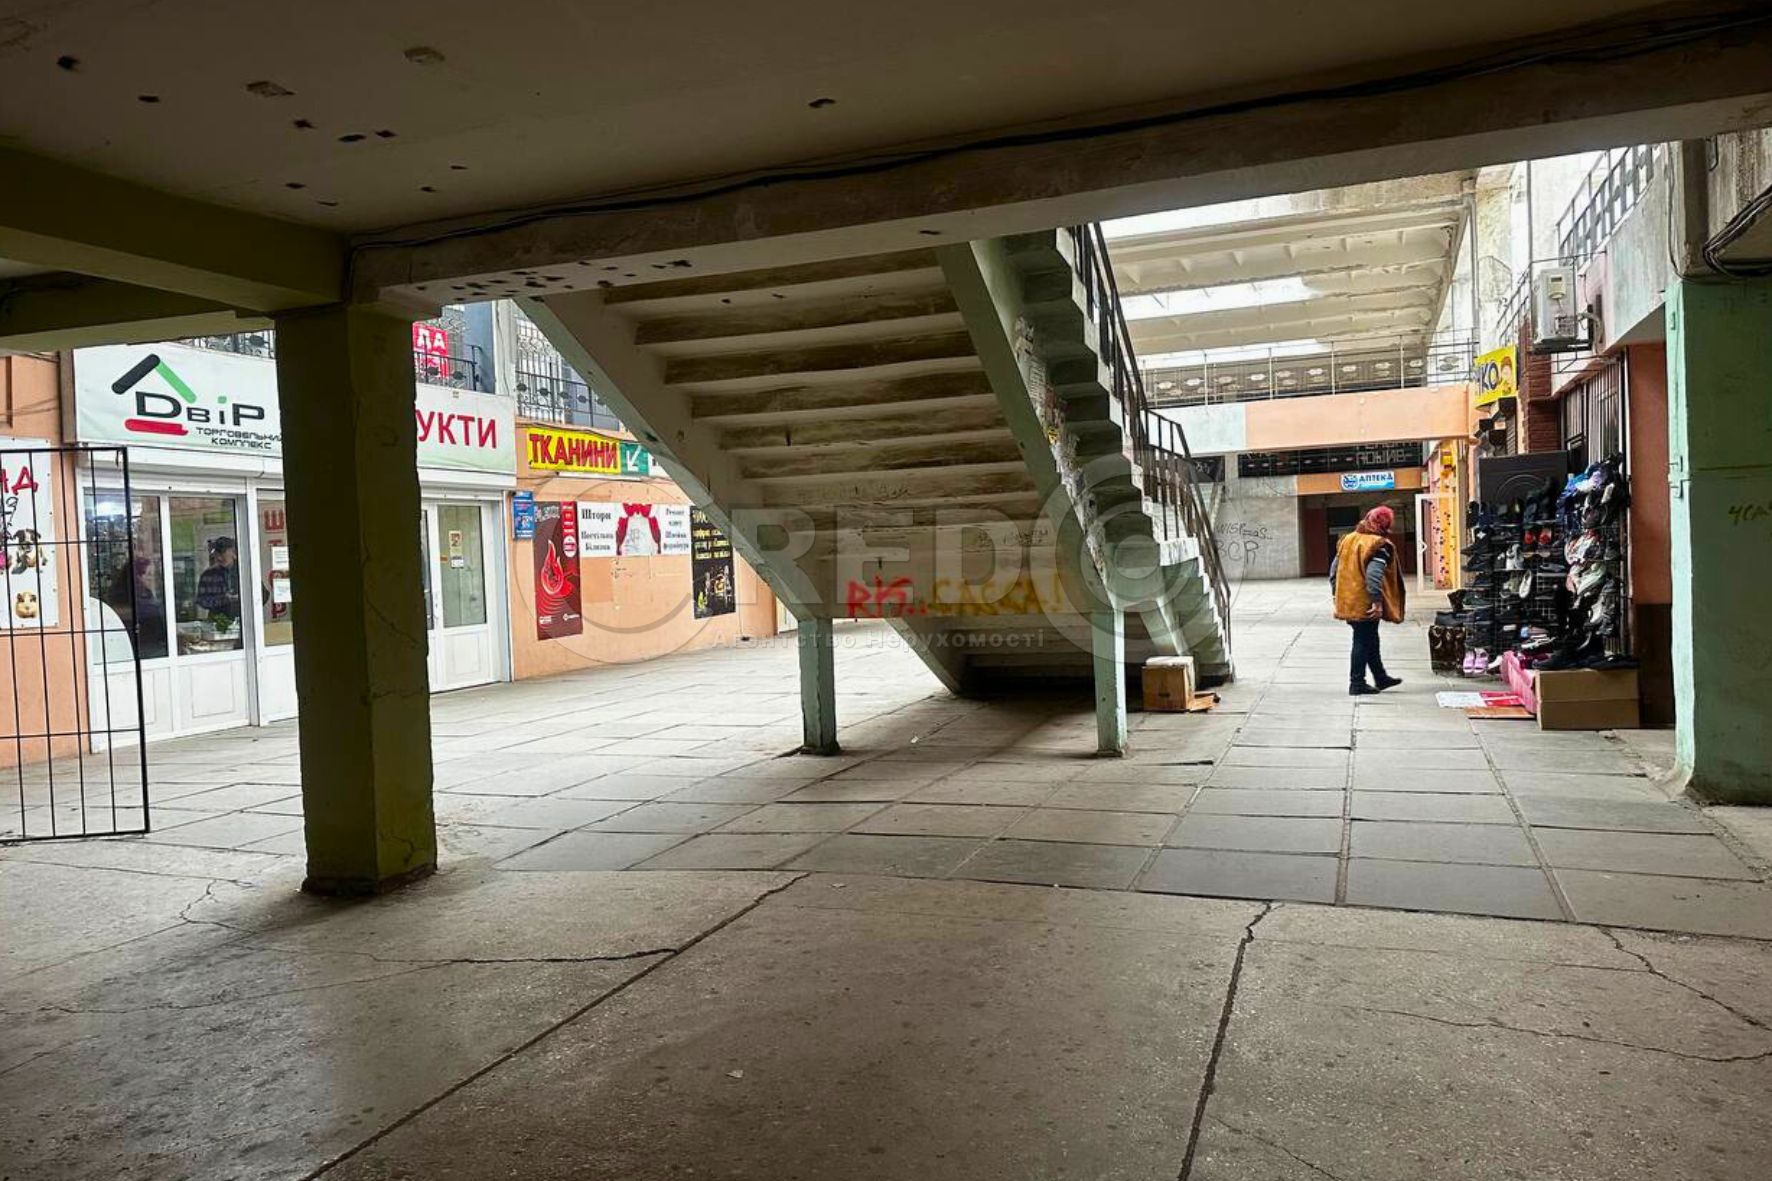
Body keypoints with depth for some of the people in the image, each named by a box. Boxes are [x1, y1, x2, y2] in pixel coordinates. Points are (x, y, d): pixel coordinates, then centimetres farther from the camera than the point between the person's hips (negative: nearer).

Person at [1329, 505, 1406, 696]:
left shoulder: (1348, 540, 10)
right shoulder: (1380, 545, -14)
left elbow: (1334, 569, 13)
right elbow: (1374, 575, -25)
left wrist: (1337, 594, 19)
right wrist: (1377, 601, -21)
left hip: (1348, 601, 8)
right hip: (1365, 605, -8)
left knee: (1370, 640, 20)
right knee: (1364, 641, 2)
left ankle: (1381, 678, 31)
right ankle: (1357, 684, 6)